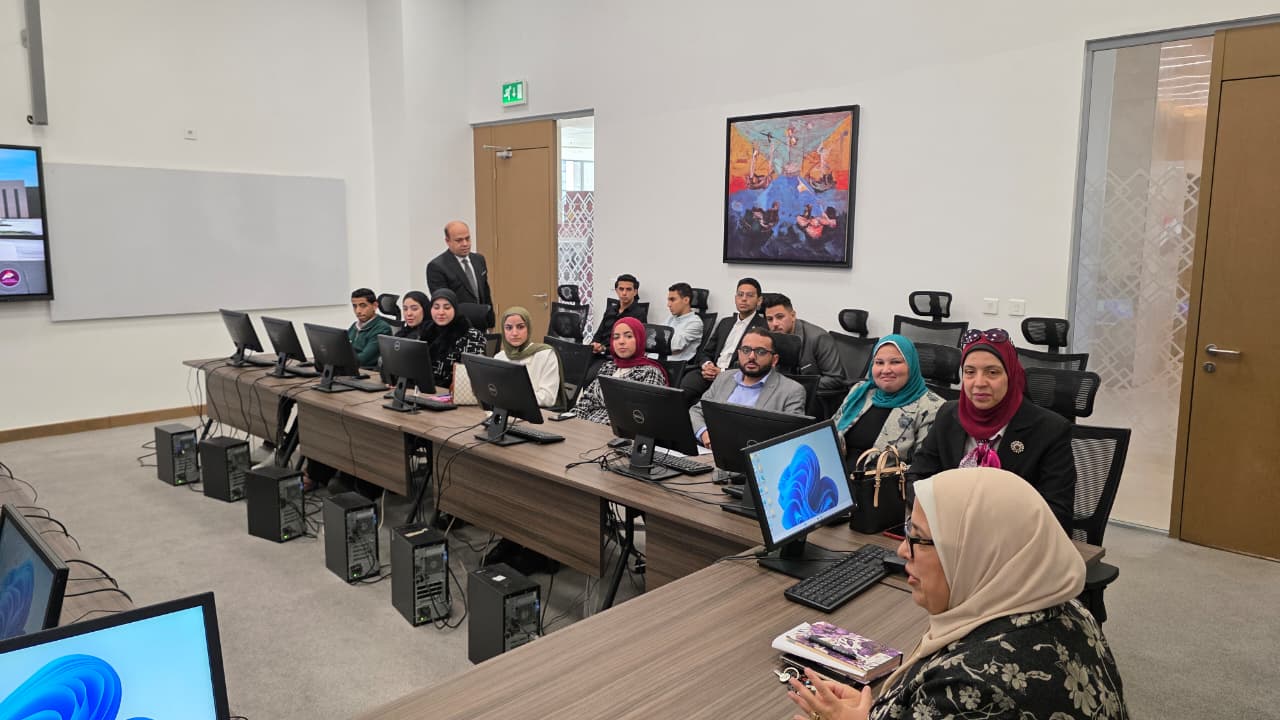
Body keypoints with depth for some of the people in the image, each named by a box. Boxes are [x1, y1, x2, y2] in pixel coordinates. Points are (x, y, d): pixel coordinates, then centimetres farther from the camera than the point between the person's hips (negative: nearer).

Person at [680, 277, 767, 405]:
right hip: (711, 372, 5)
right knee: (685, 384, -26)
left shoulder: (764, 326, 2)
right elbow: (704, 352, 22)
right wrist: (706, 364, -2)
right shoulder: (724, 323, 24)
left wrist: (723, 372, -15)